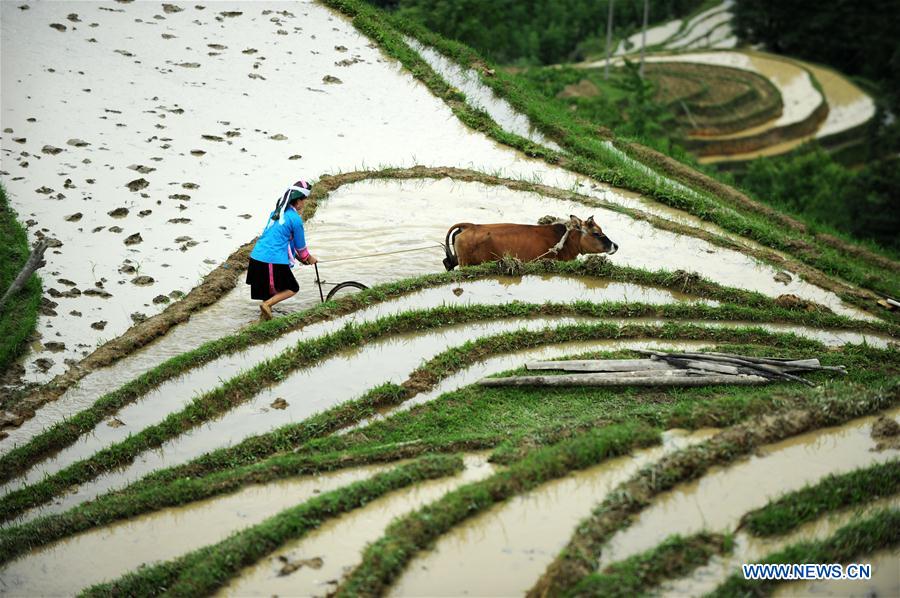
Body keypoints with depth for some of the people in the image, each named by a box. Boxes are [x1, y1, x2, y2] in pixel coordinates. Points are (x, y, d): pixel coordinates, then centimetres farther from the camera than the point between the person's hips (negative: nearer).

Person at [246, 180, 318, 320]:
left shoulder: (277, 212, 14)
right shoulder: (295, 219, -8)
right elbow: (300, 245, 3)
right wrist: (309, 258, 22)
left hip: (256, 257, 7)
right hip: (274, 261, -7)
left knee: (270, 289, 26)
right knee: (292, 289, 9)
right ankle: (267, 304, -6)